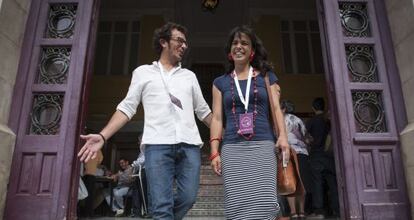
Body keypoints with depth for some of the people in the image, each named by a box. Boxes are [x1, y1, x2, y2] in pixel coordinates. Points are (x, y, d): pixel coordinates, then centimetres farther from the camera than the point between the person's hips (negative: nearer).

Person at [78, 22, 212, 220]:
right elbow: (127, 108, 8)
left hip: (189, 145, 3)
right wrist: (102, 136, -5)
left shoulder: (189, 76, 22)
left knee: (188, 198, 0)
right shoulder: (143, 72, 15)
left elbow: (203, 111, 23)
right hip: (158, 144, -3)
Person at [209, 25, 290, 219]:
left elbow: (276, 108, 7)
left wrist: (283, 136, -12)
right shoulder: (220, 82, 16)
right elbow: (217, 118, 11)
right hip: (232, 149, 1)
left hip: (263, 146, -1)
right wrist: (214, 152, 1)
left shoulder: (267, 77, 16)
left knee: (264, 203, -11)